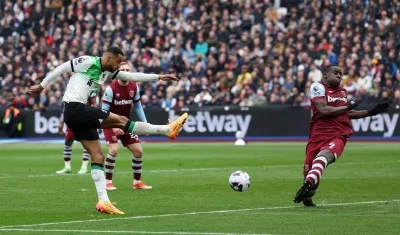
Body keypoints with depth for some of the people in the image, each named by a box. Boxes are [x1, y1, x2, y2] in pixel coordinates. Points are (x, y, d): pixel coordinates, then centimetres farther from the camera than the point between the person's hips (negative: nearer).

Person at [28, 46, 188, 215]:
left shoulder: (107, 72, 18)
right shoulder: (88, 62, -6)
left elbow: (132, 76, 18)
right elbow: (62, 68, -3)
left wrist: (158, 77, 14)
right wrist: (42, 85, 0)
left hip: (78, 115, 10)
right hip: (75, 109, -10)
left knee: (98, 156, 4)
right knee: (121, 121, -9)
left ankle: (103, 201, 1)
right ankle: (168, 130, -7)